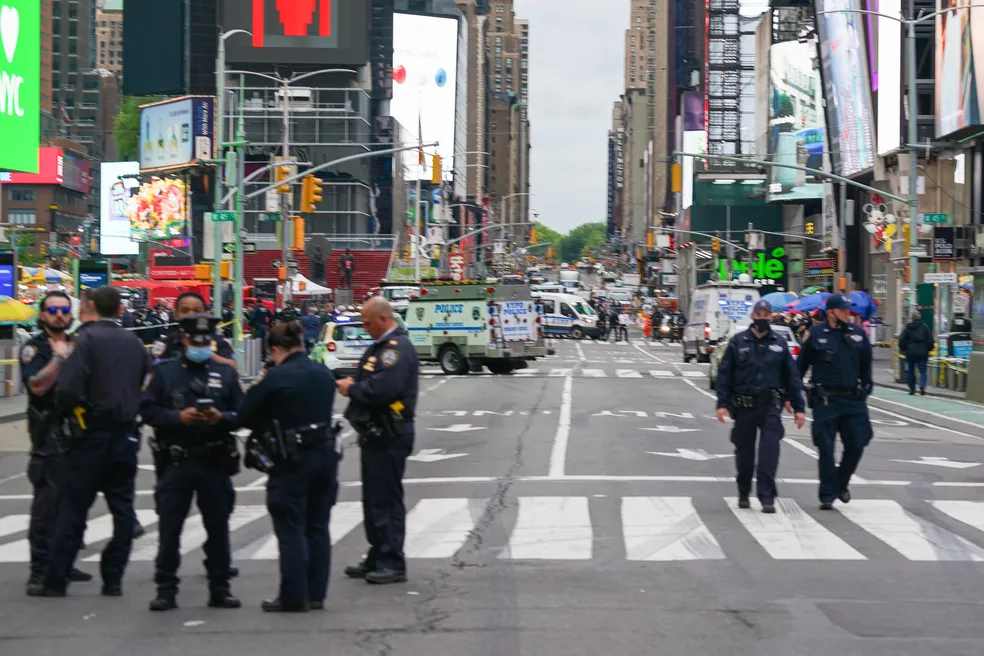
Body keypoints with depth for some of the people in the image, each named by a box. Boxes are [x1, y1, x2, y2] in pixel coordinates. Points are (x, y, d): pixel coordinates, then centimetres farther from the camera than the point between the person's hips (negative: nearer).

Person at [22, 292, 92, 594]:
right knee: (46, 504, -9)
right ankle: (39, 571, -8)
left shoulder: (77, 346, 15)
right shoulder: (34, 348, -4)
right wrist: (58, 357, -16)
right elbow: (37, 385, -19)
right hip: (49, 435, -7)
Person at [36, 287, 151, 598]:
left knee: (73, 510, 0)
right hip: (126, 435, 5)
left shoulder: (86, 339, -9)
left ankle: (55, 581, 3)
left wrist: (69, 409, 0)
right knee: (122, 508, 9)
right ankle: (113, 580, 8)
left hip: (92, 435, -5)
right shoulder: (134, 343, 10)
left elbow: (69, 388, -19)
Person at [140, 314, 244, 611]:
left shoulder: (226, 373, 9)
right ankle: (166, 589, 7)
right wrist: (177, 417, -17)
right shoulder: (164, 372, 5)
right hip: (175, 462, -1)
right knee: (169, 528, 0)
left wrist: (221, 418, -15)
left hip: (215, 463, 1)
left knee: (218, 527, 6)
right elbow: (147, 410, -3)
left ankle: (219, 588, 15)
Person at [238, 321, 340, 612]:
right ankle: (316, 593, 16)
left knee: (291, 530, 1)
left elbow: (247, 416, -7)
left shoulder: (276, 378, -13)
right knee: (317, 527, 13)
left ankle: (294, 598, 1)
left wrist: (264, 427, 12)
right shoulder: (323, 374, 5)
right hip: (326, 452, 6)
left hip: (293, 459, -6)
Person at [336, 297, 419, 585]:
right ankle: (377, 558, 24)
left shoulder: (398, 349, -17)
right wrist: (352, 384, -1)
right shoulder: (380, 347, 17)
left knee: (386, 500, -6)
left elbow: (382, 389, -28)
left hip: (389, 436, -10)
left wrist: (351, 389, -13)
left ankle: (393, 564, 0)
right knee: (373, 498, 15)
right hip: (375, 433, 10)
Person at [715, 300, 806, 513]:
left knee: (770, 450, -14)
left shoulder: (779, 343, 6)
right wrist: (723, 403, -8)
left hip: (770, 406, 0)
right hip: (744, 406, 0)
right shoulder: (738, 342, 2)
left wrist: (798, 407, 5)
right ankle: (743, 493, 29)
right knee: (744, 452, 10)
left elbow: (792, 376, 8)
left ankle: (766, 497, -14)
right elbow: (724, 374, 1)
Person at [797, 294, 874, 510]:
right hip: (825, 401, -3)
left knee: (856, 445, 2)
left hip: (853, 400, 3)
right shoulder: (816, 334, -2)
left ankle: (841, 483, 26)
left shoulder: (858, 334, 8)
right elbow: (800, 366, 3)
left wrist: (865, 389, 15)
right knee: (826, 449, -3)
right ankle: (827, 495, 6)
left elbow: (866, 366, 17)